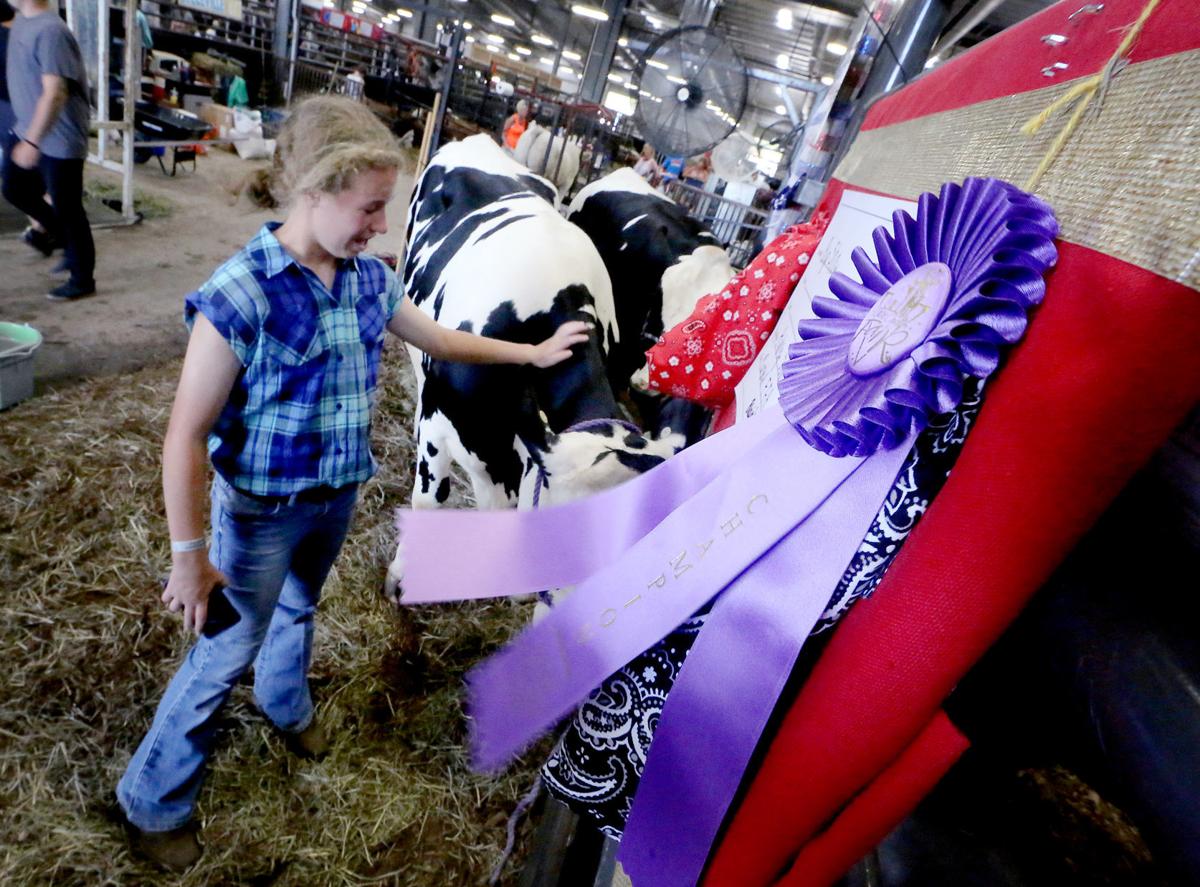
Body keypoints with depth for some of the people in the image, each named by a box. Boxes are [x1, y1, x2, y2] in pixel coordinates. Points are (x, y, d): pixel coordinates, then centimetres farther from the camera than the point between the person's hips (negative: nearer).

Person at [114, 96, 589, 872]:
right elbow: (186, 437, -21)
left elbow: (439, 340, 10)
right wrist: (190, 557, -17)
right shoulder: (240, 295, -27)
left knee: (299, 608, 29)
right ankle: (153, 805, 36)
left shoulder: (371, 278, -8)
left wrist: (533, 354, 12)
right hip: (262, 510, -5)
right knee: (227, 653, 10)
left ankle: (287, 705, 59)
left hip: (338, 498, 6)